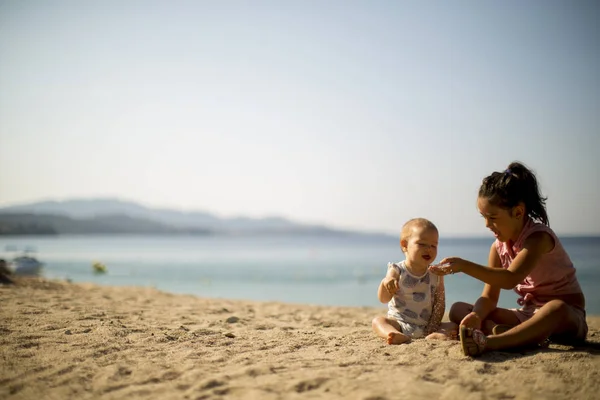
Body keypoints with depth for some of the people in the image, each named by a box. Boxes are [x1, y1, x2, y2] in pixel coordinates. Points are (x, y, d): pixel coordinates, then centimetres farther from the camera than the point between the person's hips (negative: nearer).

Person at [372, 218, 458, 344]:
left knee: (455, 326, -17)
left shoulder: (436, 274, 4)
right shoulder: (397, 271, -3)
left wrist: (434, 326, -11)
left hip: (426, 326, 2)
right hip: (400, 323, -2)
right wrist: (385, 283, -32)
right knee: (377, 321, -26)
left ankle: (435, 335, -46)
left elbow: (440, 302, 3)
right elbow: (384, 299, -9)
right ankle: (398, 335, -54)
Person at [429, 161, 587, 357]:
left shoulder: (538, 236, -19)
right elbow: (489, 296, -1)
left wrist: (465, 266, -42)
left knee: (557, 309, -44)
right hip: (527, 314, 7)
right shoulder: (498, 247, 3)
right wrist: (477, 316, -23)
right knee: (458, 310, -6)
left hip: (567, 313, -7)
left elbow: (510, 279, -35)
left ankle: (488, 342, -54)